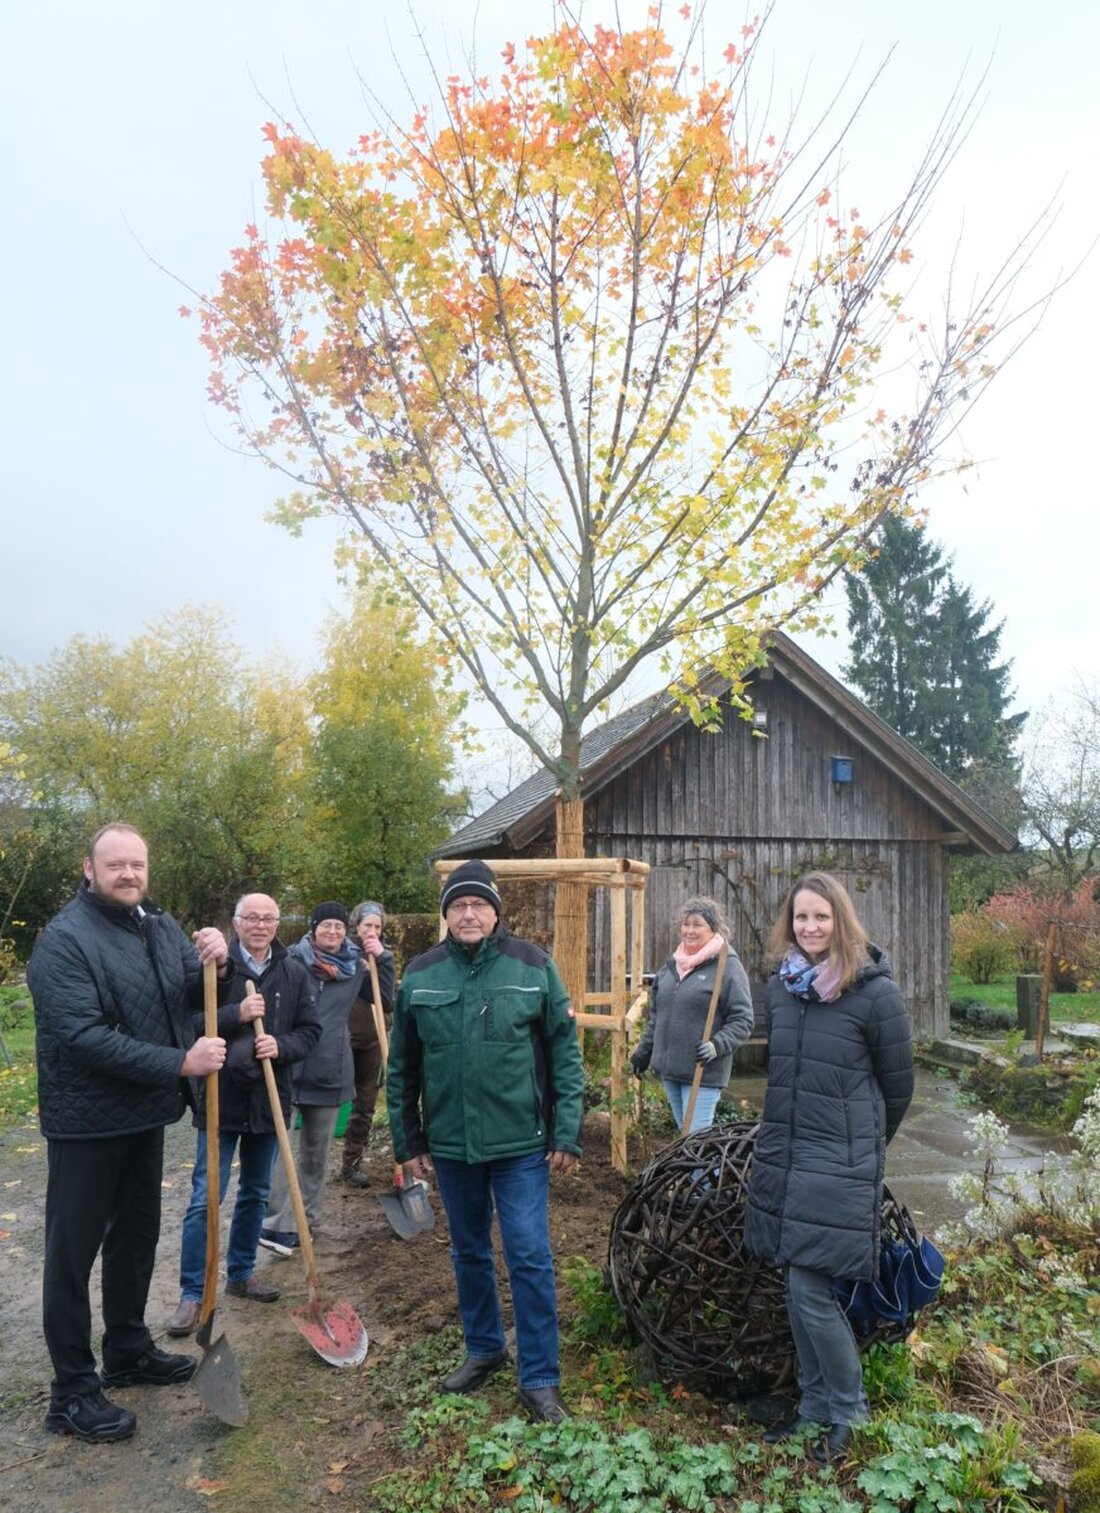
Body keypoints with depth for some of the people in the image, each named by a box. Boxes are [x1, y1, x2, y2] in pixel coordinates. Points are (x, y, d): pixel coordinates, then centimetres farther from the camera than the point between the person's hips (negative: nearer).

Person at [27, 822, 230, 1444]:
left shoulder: (162, 926, 3)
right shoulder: (65, 939, -19)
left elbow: (195, 999, 6)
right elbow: (84, 1037, -27)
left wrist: (214, 962, -16)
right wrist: (180, 1064, -29)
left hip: (147, 1113, 7)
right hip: (87, 1120, -7)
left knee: (137, 1235, 20)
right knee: (73, 1252, 6)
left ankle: (128, 1350, 38)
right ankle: (73, 1392, 20)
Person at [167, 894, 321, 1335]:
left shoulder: (294, 973, 1)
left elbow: (310, 1030, 4)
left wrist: (281, 1046, -16)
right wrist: (236, 1014, -25)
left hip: (269, 1100, 4)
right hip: (221, 1099, -4)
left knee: (256, 1194, 18)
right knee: (205, 1199, 1)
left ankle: (241, 1273, 35)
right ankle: (192, 1293, 14)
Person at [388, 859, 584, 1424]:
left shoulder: (532, 965, -7)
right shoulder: (420, 974, -1)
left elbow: (565, 1052, -4)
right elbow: (402, 1067, 6)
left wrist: (566, 1133, -6)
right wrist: (407, 1142, 6)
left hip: (521, 1143, -3)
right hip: (450, 1144, 3)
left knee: (531, 1258, 1)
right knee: (468, 1254, 18)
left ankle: (539, 1380, 17)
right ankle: (483, 1349, 39)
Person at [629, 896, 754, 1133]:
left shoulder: (727, 966, -8)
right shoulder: (672, 964, 12)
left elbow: (743, 1020, -10)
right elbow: (655, 1017, 21)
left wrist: (718, 1045, -22)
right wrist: (642, 1053, 20)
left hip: (702, 1072, -6)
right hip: (669, 1069, 7)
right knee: (683, 1133, 14)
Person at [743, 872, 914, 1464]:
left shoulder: (876, 993, -12)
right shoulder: (781, 986, 4)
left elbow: (897, 1085, 0)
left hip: (840, 1165, -5)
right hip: (781, 1153, 5)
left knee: (810, 1292, -4)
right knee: (799, 1290, 13)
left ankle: (848, 1411, 21)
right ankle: (816, 1407, 32)